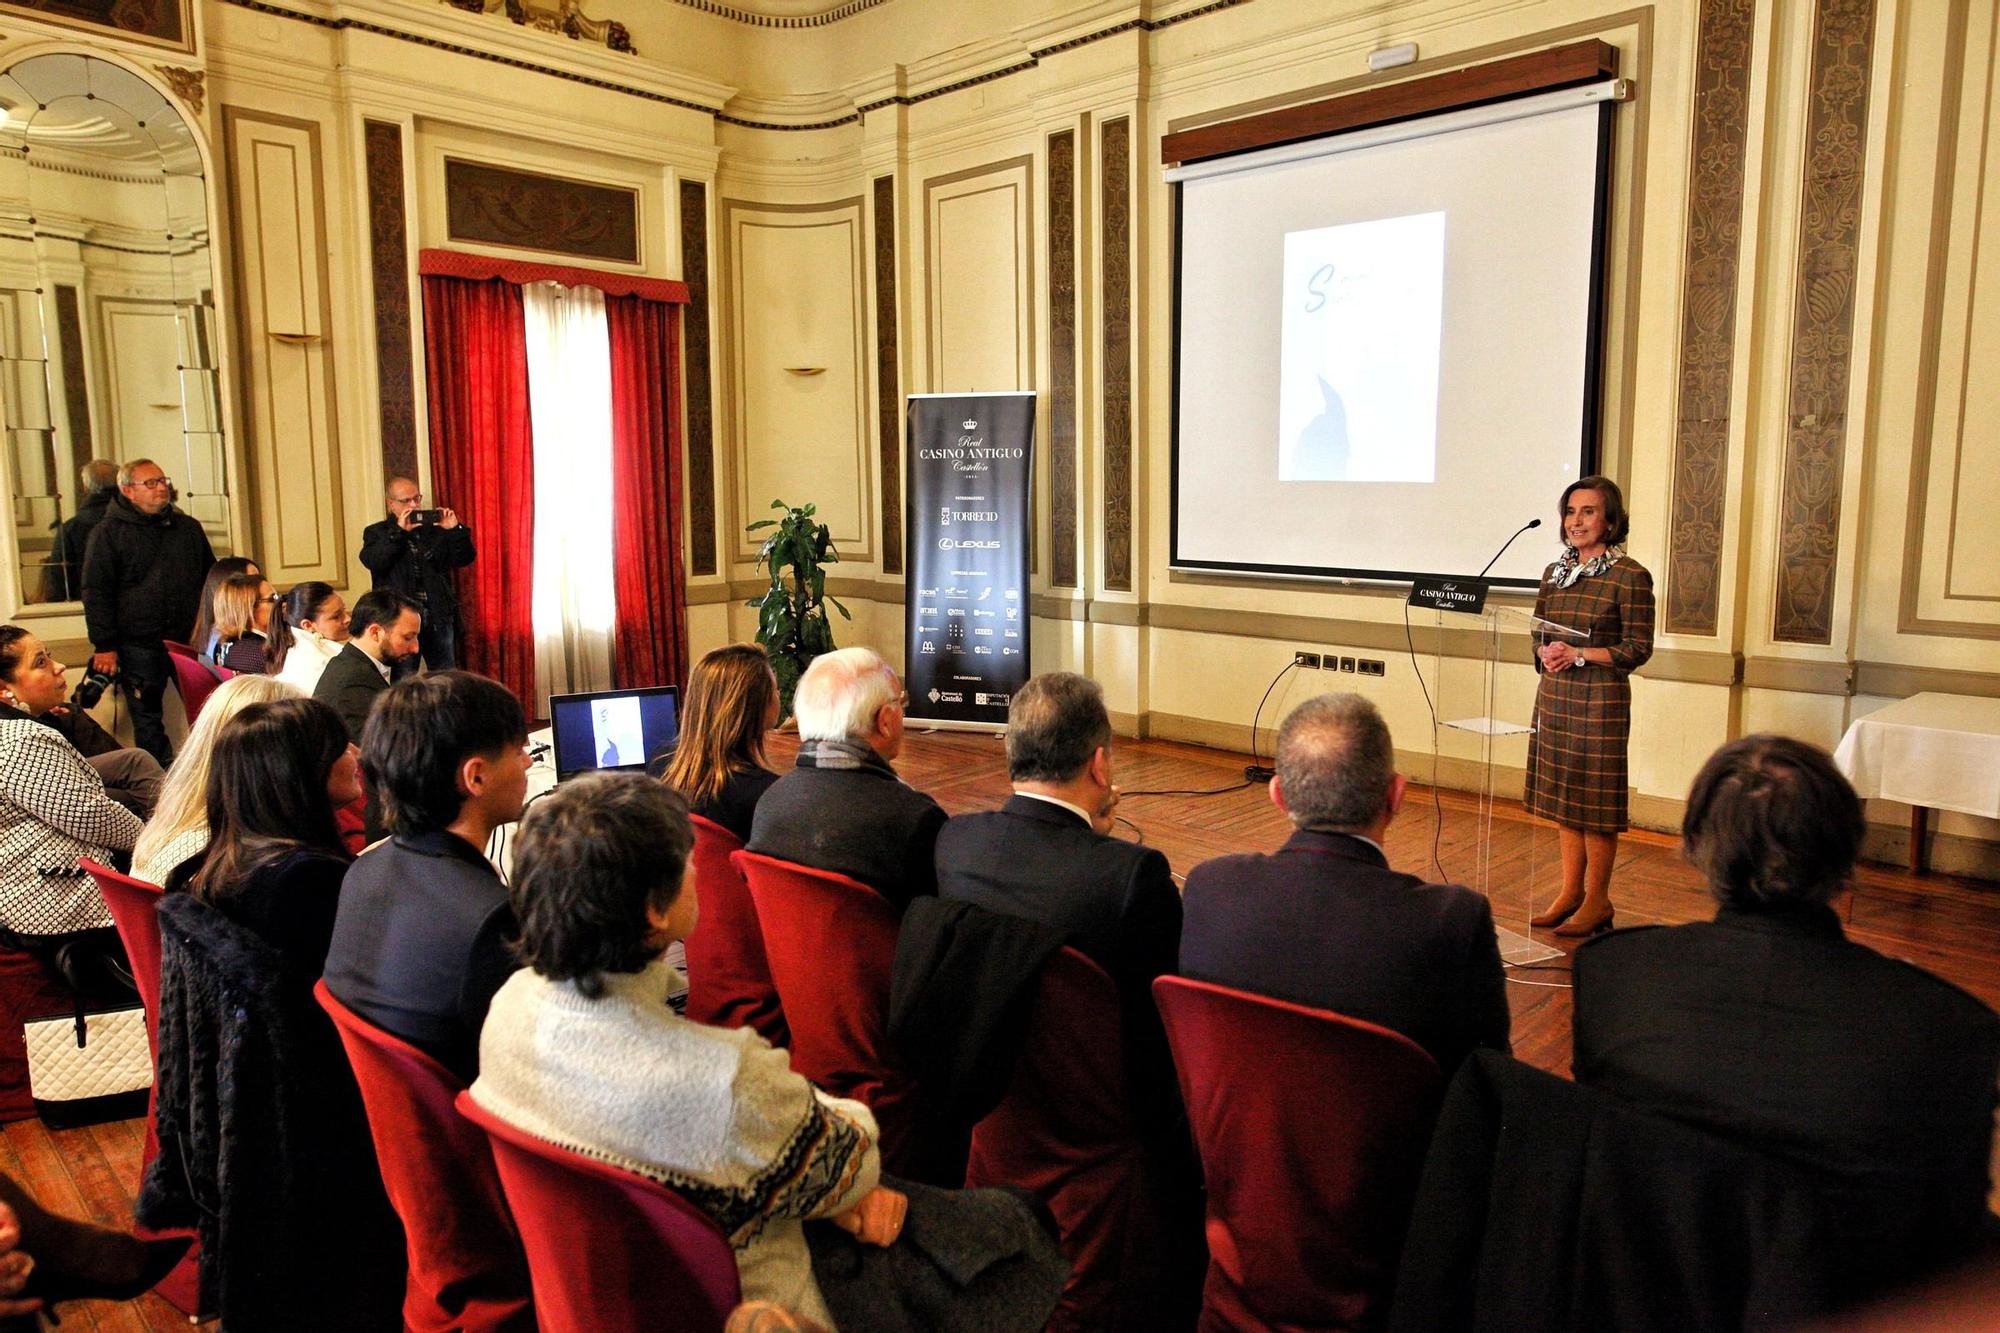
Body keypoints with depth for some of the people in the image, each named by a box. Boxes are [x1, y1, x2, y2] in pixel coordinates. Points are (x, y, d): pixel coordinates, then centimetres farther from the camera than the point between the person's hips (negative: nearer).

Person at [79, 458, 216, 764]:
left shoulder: (188, 528, 13)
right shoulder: (108, 533, 1)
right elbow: (96, 593, -2)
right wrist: (104, 646, -8)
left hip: (190, 639, 3)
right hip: (139, 645, -3)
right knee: (147, 719, 2)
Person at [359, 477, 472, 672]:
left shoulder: (435, 529, 10)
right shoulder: (377, 533, 4)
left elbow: (464, 559, 5)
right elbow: (371, 561, -15)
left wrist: (455, 530, -11)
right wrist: (398, 531, -20)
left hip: (439, 618, 2)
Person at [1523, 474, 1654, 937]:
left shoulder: (1630, 576, -8)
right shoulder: (1555, 573, 11)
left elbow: (1638, 648, -9)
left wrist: (1579, 655, -18)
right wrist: (1545, 654, -5)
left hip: (1600, 698, -6)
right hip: (1553, 695, 6)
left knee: (1595, 800, 1)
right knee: (1562, 797, 11)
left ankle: (1597, 902, 13)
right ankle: (1570, 893, 22)